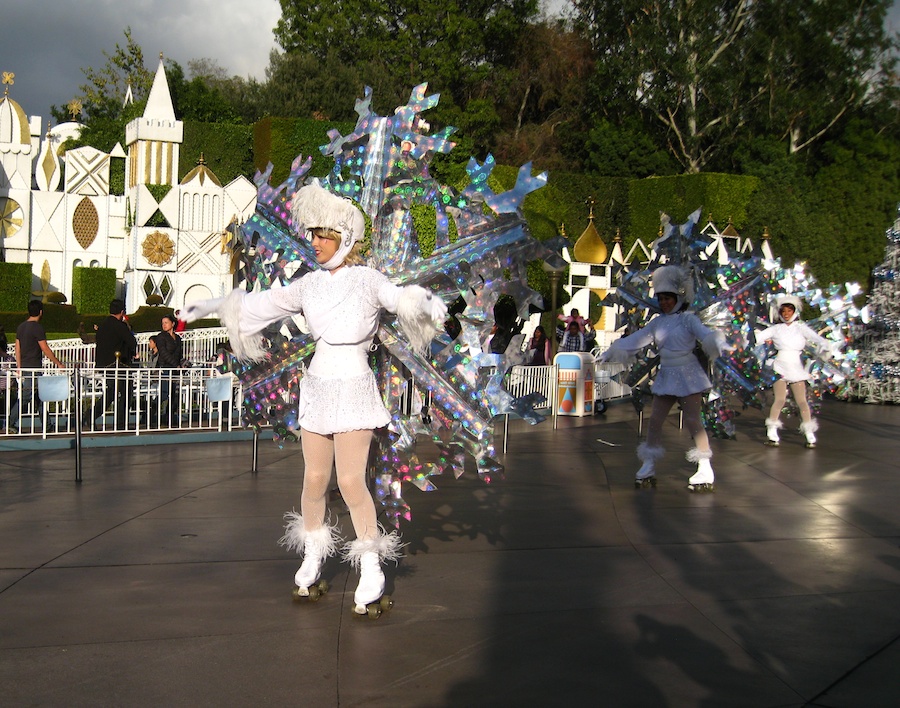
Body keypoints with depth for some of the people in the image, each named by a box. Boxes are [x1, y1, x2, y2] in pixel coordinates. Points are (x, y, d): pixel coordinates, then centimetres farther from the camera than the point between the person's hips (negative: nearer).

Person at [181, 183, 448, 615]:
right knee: (314, 479, 7)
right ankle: (312, 561, 24)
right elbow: (262, 303, 19)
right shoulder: (310, 284, 9)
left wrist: (426, 303, -46)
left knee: (351, 482, -9)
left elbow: (399, 298, -24)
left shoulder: (366, 279, -5)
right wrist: (210, 306, 25)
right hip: (317, 385, 5)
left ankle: (371, 571, 4)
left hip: (353, 389, -4)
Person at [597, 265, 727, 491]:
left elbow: (706, 335, -21)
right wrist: (609, 353, 12)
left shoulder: (688, 318, -5)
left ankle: (705, 470, -4)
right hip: (665, 375, 6)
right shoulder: (657, 322, 10)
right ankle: (648, 467, 12)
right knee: (655, 420, 3)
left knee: (692, 420, -10)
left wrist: (717, 343, -43)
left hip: (687, 373, -6)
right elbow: (635, 340, 13)